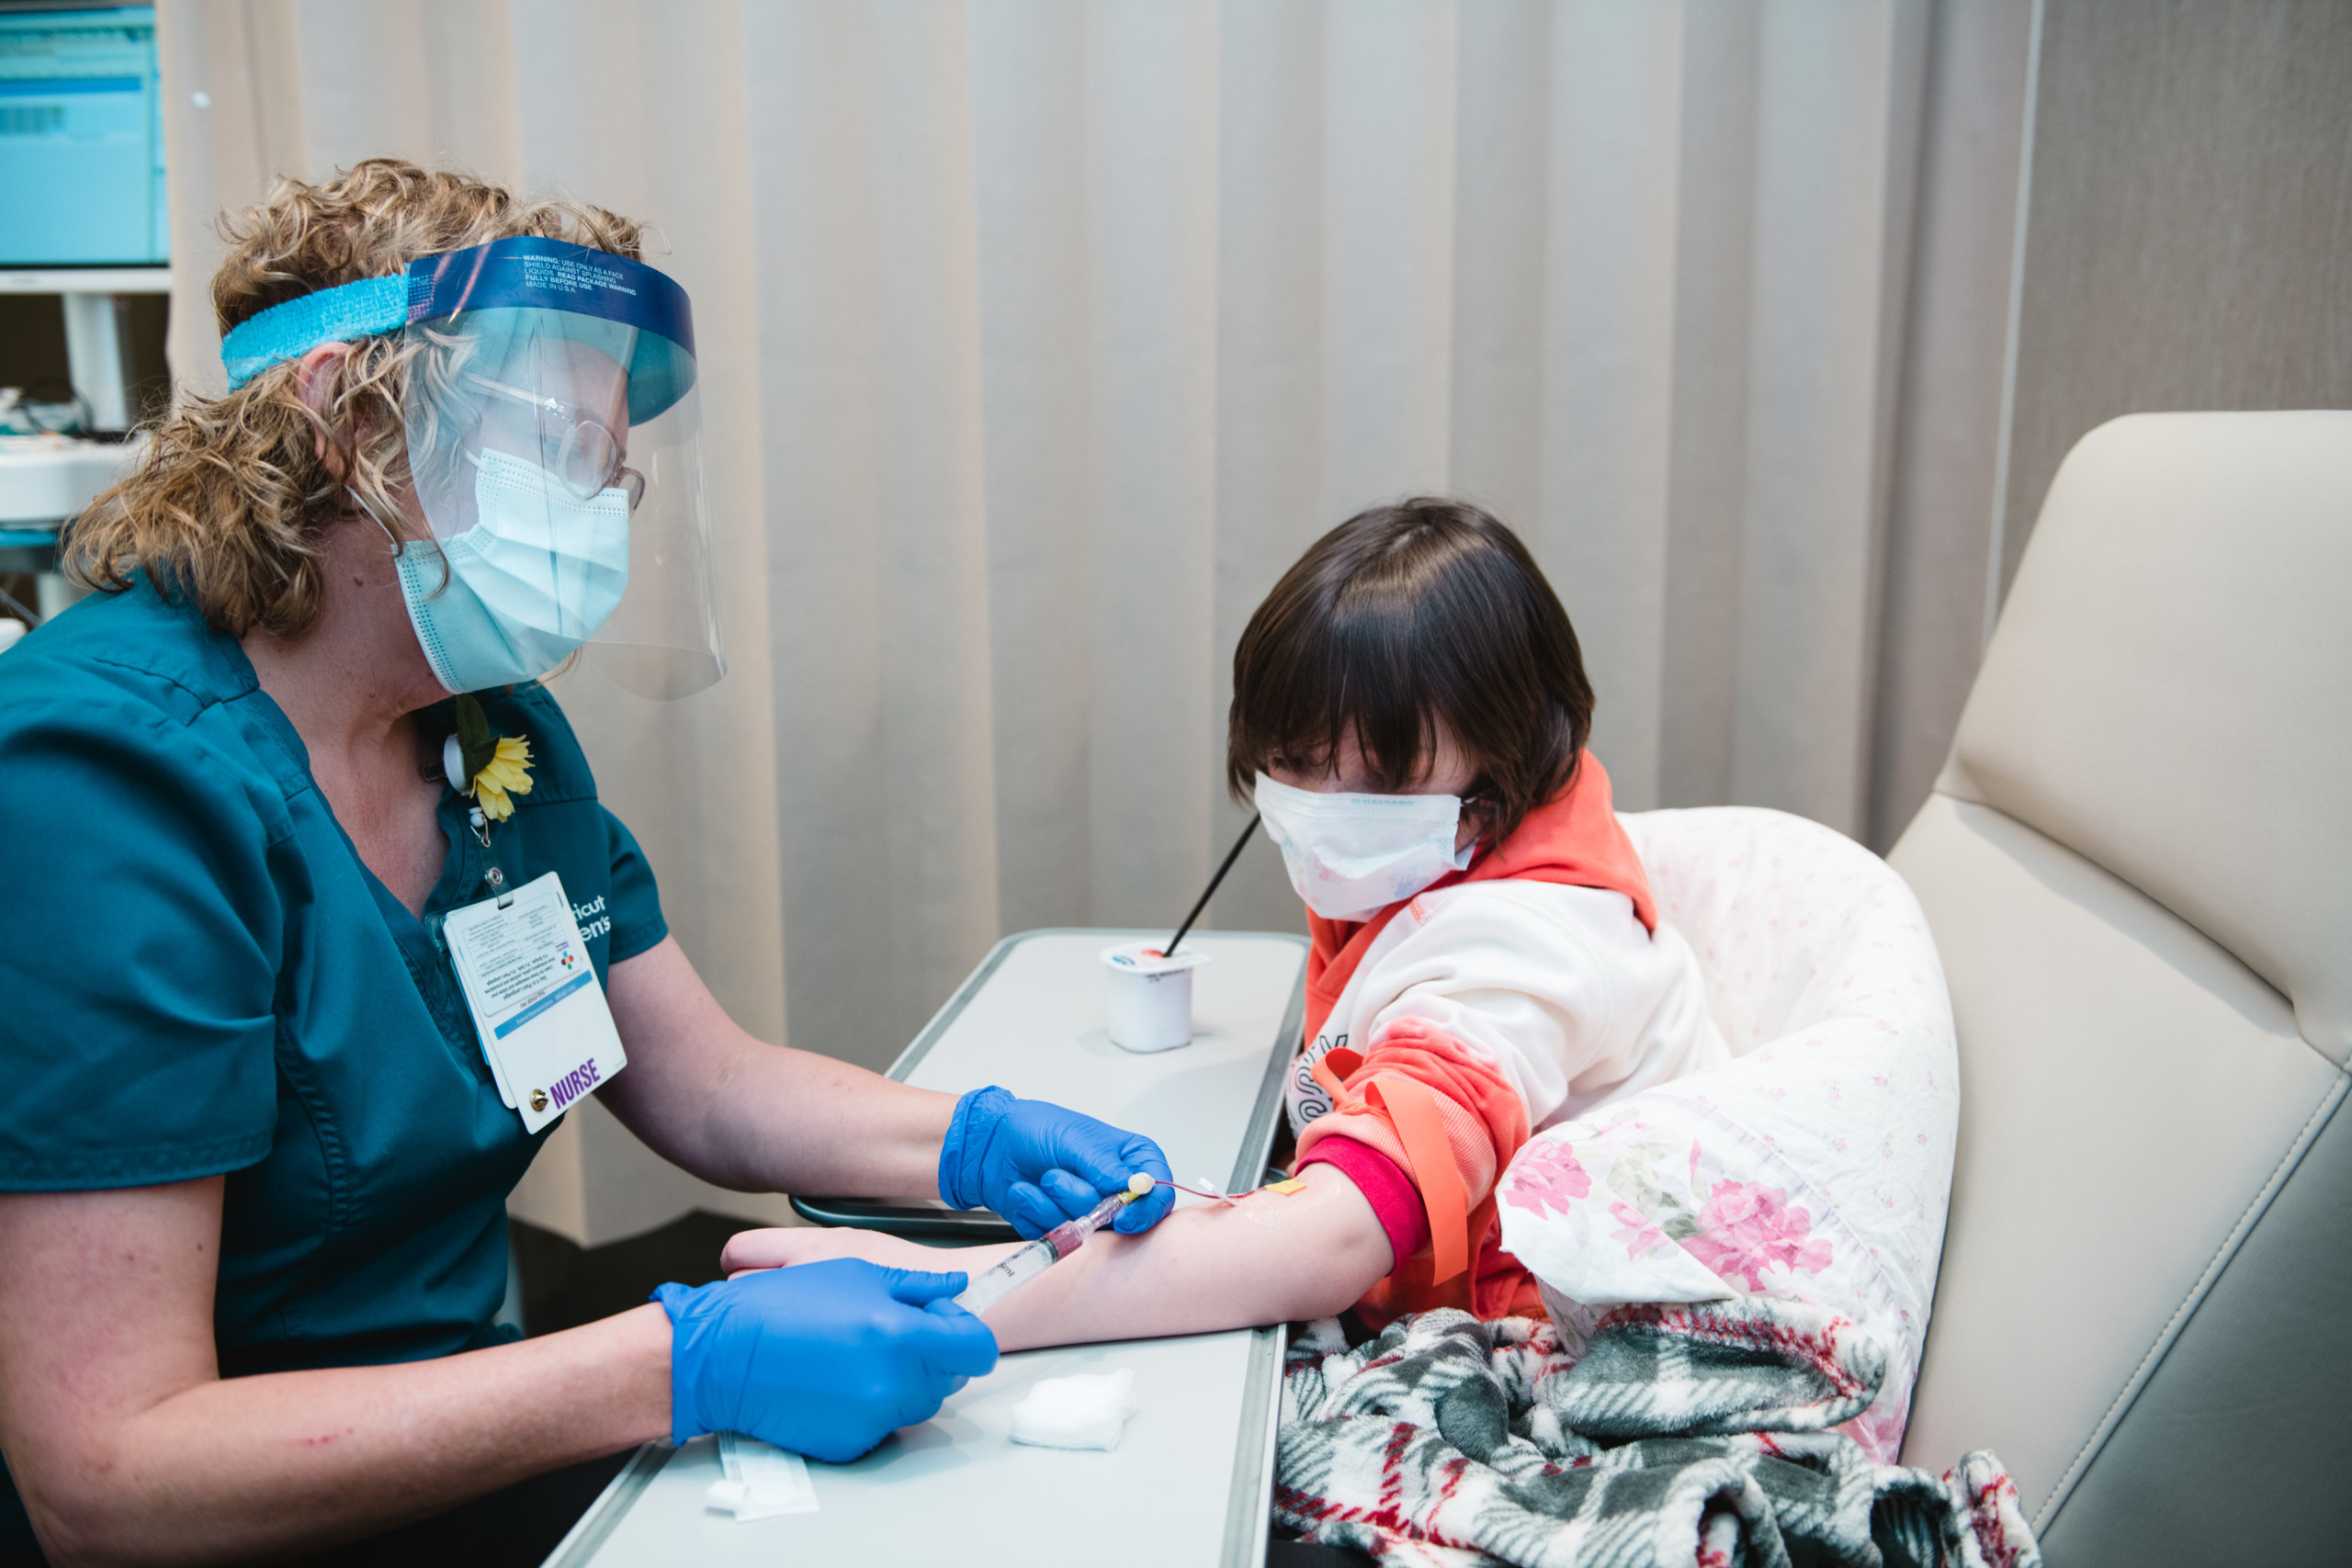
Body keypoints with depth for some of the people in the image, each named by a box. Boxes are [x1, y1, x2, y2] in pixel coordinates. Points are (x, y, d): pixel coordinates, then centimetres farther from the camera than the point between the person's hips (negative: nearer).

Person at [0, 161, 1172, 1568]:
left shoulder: (501, 731, 3)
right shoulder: (114, 770, -23)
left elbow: (708, 1085, 8)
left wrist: (971, 1141, -10)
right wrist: (681, 1363, -30)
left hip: (460, 1441, 7)